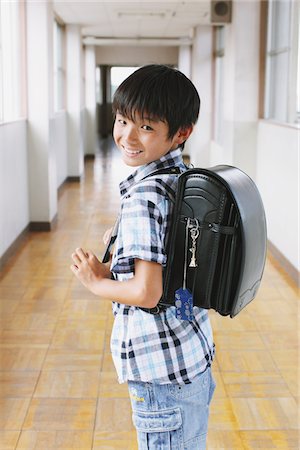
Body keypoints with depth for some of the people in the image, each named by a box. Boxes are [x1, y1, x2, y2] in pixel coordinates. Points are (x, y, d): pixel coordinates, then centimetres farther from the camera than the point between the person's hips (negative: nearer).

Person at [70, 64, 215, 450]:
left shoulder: (146, 194, -23)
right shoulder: (184, 177, 5)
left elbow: (146, 292, -27)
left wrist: (96, 281, -10)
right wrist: (115, 266, 7)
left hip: (162, 372, -9)